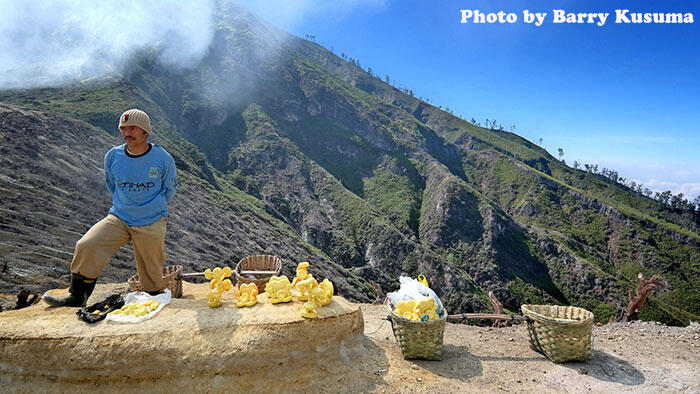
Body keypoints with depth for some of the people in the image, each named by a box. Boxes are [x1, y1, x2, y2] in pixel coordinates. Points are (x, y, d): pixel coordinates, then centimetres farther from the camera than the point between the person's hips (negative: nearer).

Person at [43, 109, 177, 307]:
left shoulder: (163, 158, -8)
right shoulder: (112, 156, -1)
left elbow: (169, 189, 9)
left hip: (151, 224, -2)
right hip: (118, 219, 2)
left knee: (152, 275, 3)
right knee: (86, 246, -18)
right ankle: (78, 297, 0)